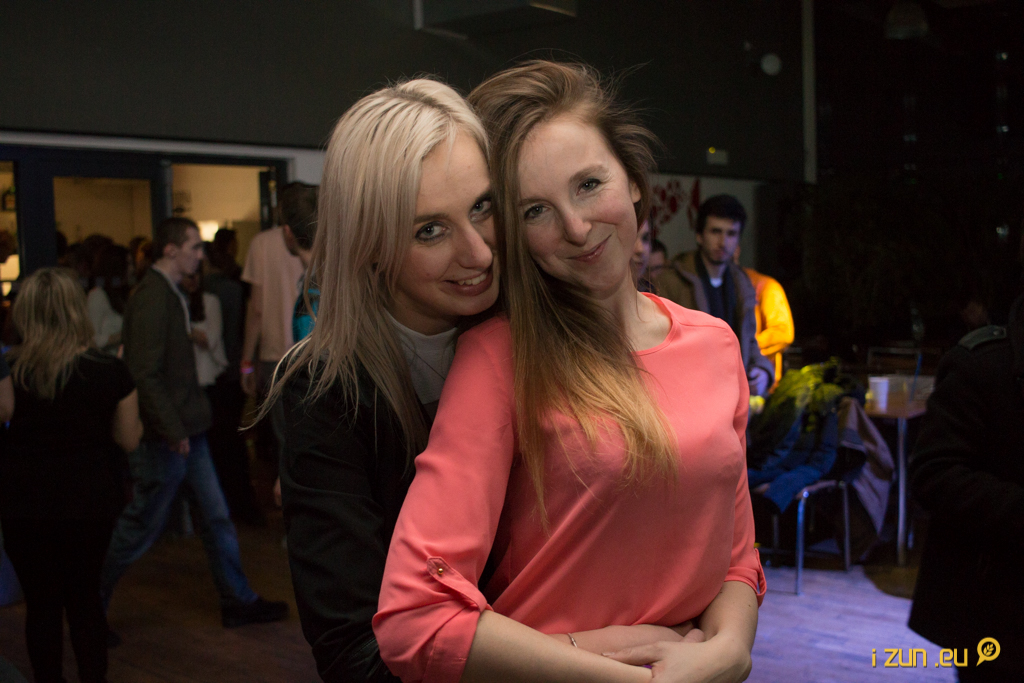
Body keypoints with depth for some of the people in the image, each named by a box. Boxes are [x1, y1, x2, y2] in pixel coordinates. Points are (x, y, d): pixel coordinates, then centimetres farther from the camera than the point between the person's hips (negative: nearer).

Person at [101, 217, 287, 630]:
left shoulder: (170, 294, 13)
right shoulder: (152, 298, -18)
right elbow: (146, 374, -23)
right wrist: (174, 431, -23)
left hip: (186, 430, 9)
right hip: (169, 436, -9)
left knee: (215, 516, 13)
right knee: (141, 526, 2)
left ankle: (238, 601, 22)